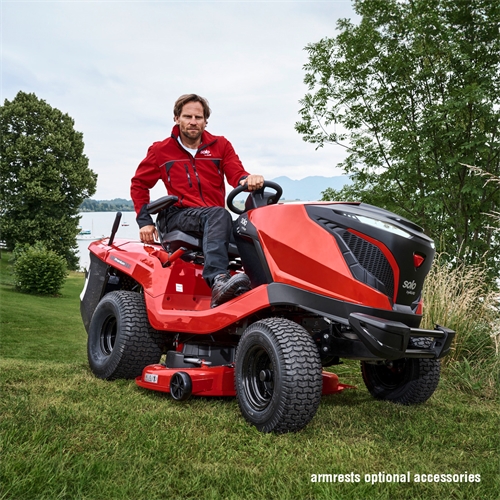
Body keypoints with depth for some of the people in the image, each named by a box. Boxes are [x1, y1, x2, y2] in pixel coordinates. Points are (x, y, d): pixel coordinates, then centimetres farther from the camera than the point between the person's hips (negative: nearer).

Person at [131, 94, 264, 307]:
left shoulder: (220, 145, 13)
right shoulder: (161, 150, 11)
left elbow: (236, 175, -1)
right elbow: (139, 184, 18)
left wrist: (248, 179, -27)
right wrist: (144, 221, 6)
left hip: (213, 217, 2)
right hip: (180, 216, -2)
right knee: (219, 214, -37)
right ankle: (218, 281, -57)